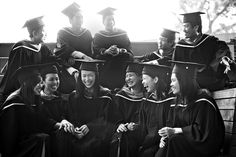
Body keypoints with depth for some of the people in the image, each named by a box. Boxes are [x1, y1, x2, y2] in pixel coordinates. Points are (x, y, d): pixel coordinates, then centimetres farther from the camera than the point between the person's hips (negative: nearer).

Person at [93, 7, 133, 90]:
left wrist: (119, 51, -18)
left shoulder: (123, 34, 11)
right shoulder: (98, 36, 12)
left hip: (121, 70, 0)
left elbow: (130, 53, 2)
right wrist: (106, 51, -19)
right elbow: (95, 53, 0)